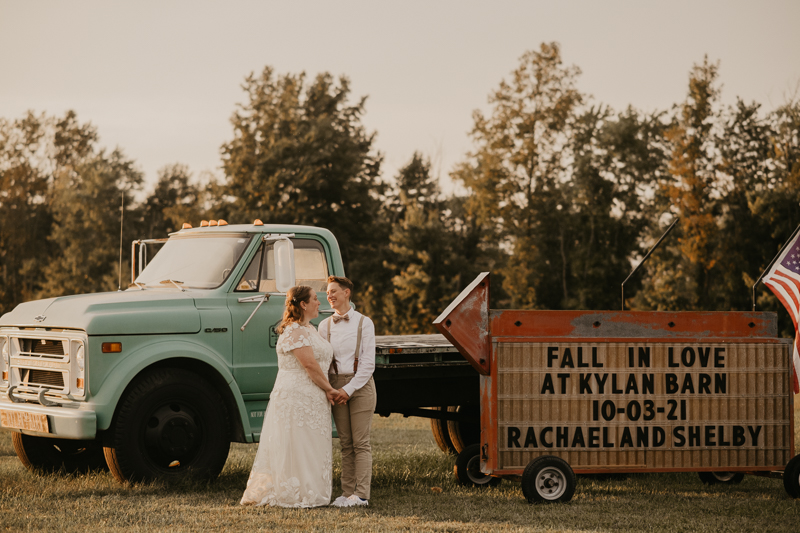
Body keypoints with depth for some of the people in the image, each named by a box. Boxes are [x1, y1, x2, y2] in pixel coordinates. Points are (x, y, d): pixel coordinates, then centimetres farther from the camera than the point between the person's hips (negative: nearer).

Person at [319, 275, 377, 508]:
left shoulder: (364, 323, -1)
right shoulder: (325, 326, 9)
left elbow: (368, 363, -6)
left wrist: (349, 389, -13)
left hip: (360, 384, -4)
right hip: (336, 386, 4)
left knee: (361, 443, -5)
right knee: (345, 443, 5)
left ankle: (361, 494, -6)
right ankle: (347, 492, 8)